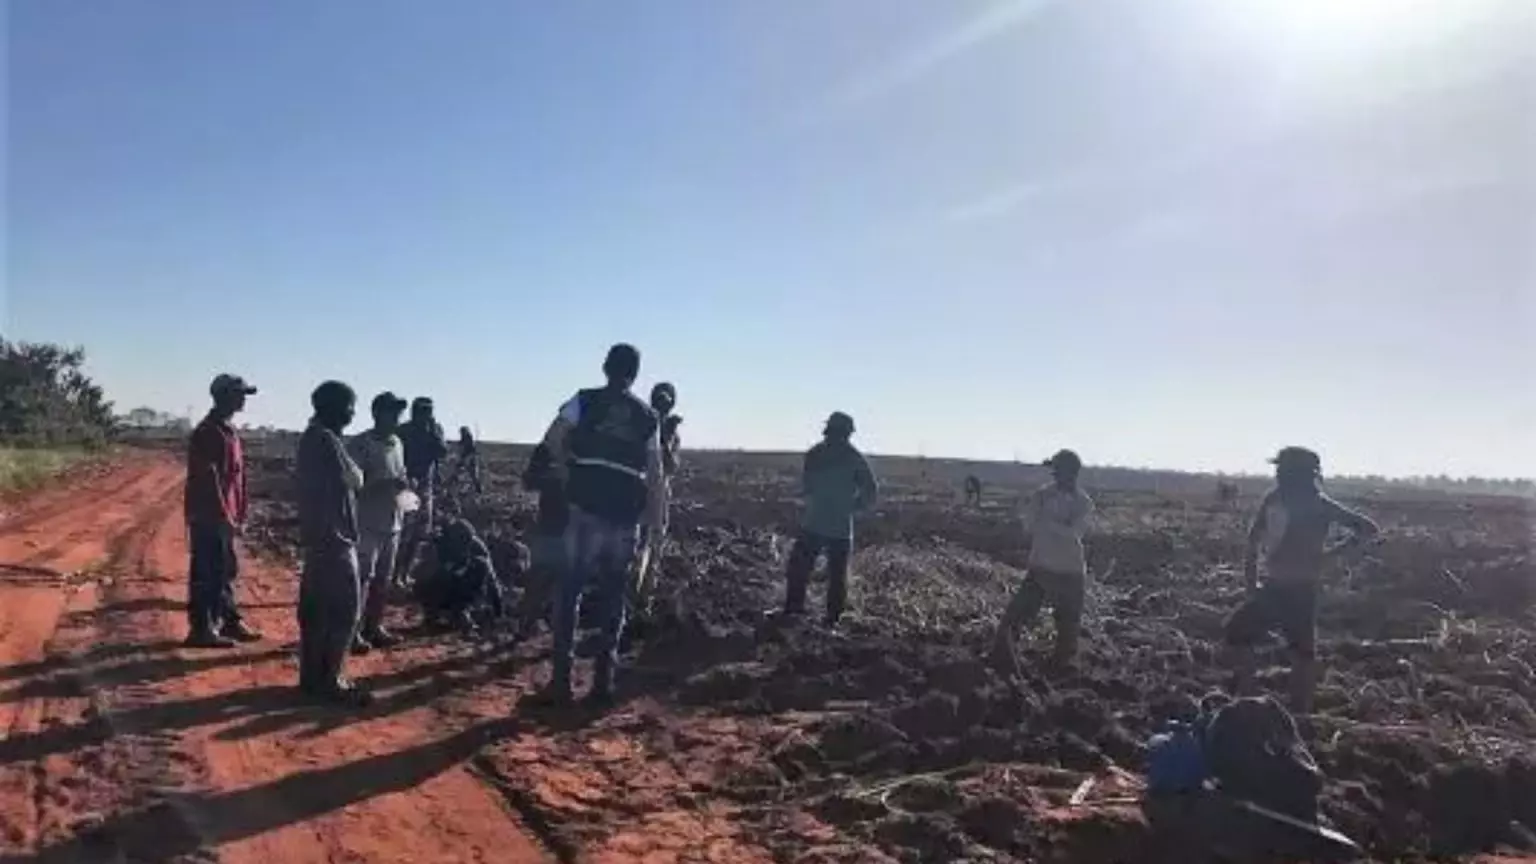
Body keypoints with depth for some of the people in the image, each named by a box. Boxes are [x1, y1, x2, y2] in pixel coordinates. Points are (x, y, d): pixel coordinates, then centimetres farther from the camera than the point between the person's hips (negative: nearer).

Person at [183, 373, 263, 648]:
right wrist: (222, 515, -20)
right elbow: (208, 479, -21)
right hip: (209, 517, -10)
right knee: (206, 573, -3)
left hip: (225, 517, 10)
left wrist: (239, 515, 15)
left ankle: (230, 621, 25)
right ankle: (201, 629, 4)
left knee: (226, 570, 16)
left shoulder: (230, 432, 15)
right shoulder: (208, 432, -16)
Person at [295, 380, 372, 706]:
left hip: (315, 533, 10)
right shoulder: (327, 440, -18)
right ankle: (329, 680, -1)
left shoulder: (310, 437, 13)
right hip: (333, 535, -10)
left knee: (314, 607, 13)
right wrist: (356, 470, 0)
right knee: (344, 608, -5)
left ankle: (312, 675, 20)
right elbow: (355, 480, -15)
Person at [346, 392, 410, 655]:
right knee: (362, 578, -4)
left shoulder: (397, 443, 11)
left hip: (392, 521, 7)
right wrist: (385, 484, -23)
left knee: (383, 579, 13)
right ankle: (354, 631, 3)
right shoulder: (362, 444, -11)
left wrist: (405, 483, 0)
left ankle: (374, 626, 23)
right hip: (368, 522, -7)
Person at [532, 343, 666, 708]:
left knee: (568, 592, 5)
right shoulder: (648, 416, 11)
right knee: (614, 598, 10)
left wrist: (568, 469, 8)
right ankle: (603, 682, 11)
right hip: (627, 518, 3)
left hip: (588, 510, -2)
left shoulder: (585, 400, 3)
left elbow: (552, 439, -10)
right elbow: (655, 475, 9)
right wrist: (655, 521, 14)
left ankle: (561, 680, 2)